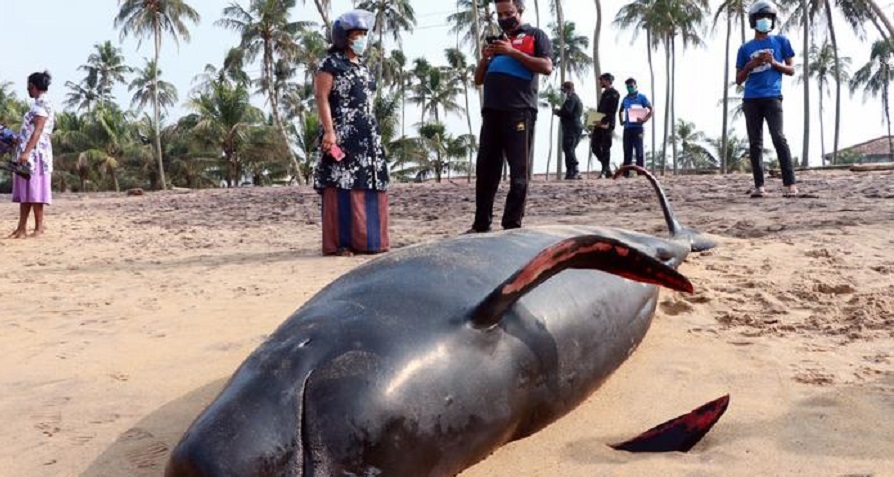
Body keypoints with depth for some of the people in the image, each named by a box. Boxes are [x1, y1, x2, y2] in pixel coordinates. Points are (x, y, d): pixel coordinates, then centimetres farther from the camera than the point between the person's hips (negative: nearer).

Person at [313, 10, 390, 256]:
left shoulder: (362, 68, 21)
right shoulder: (330, 64, -3)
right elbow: (321, 98, -12)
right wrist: (329, 130, -22)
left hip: (367, 137, 8)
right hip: (342, 136, -8)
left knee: (367, 185, 6)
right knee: (342, 186, -9)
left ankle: (364, 239, 13)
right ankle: (338, 242, -6)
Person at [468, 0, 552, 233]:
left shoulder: (535, 35, 11)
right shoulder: (496, 40, 27)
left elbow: (547, 67, -5)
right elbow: (478, 79, 26)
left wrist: (512, 52, -8)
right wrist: (484, 58, 6)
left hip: (520, 111, -5)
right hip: (491, 111, 6)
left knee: (518, 171, -6)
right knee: (485, 169, 2)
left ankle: (512, 225, -5)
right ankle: (481, 224, 5)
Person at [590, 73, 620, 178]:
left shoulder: (614, 93, -5)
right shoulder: (604, 93, 21)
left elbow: (612, 111, -14)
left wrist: (603, 121, -22)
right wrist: (596, 121, 13)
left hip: (607, 125, -8)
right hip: (599, 125, 8)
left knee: (605, 148, -6)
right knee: (594, 146, 5)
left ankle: (606, 170, 0)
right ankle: (606, 168, 14)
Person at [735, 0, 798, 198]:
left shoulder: (781, 41, 12)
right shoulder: (745, 48, 15)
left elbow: (791, 70, 11)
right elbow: (739, 80, 15)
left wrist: (773, 62, -6)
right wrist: (750, 65, -3)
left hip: (772, 97, -2)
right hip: (751, 99, 2)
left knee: (779, 138, -14)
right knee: (755, 143, 1)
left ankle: (790, 183, -14)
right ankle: (759, 186, 2)